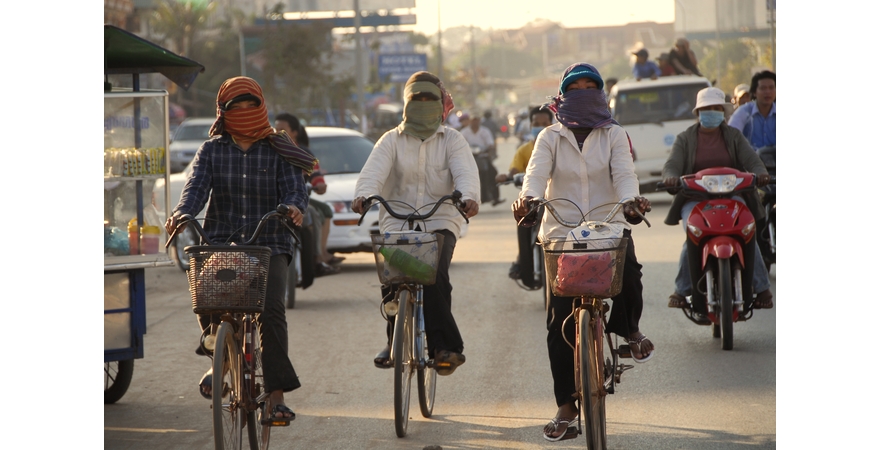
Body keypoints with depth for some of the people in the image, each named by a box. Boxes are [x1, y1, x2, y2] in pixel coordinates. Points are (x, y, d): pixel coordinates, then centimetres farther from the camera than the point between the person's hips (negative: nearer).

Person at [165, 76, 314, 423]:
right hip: (221, 242, 1)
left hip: (269, 244, -1)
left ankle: (276, 396, -17)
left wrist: (294, 207, -29)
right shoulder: (212, 150, 10)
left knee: (271, 309, -21)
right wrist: (182, 213, -26)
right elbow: (197, 186, -4)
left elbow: (294, 188, -5)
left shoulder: (277, 151, 7)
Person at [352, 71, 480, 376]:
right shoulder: (392, 141, 11)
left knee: (435, 276, -24)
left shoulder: (452, 140, 9)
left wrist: (469, 196, -31)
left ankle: (444, 348, -21)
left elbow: (465, 171, -9)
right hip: (398, 222, 2)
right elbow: (374, 170, -7)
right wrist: (363, 195, -29)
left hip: (440, 222, -1)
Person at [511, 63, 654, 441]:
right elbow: (537, 172, -9)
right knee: (559, 323, -4)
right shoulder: (550, 138, 8)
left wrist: (631, 200, -31)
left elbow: (624, 173, -8)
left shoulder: (614, 135, 8)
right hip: (562, 232, 1)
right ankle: (566, 406, 5)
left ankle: (629, 329, 3)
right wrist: (528, 198, -32)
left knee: (627, 275, -32)